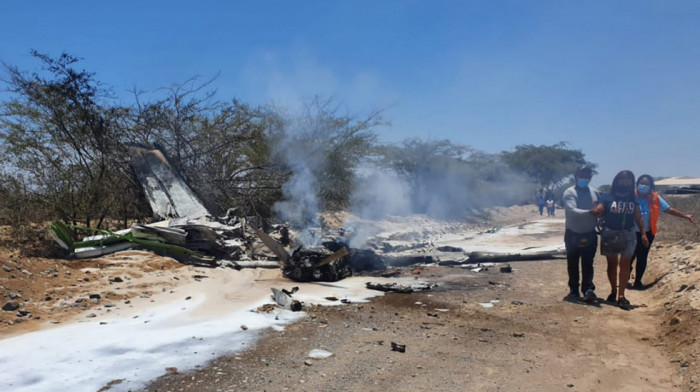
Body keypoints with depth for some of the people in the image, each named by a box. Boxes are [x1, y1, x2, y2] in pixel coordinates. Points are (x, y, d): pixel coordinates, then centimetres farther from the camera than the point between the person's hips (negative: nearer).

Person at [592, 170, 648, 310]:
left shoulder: (633, 198, 7)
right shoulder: (607, 197, -2)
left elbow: (638, 217, 11)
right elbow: (599, 212, -4)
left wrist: (643, 233, 6)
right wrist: (597, 211, -28)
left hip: (628, 235, 2)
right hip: (610, 234, -2)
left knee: (625, 264, -4)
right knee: (612, 263, 9)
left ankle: (621, 296, -4)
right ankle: (613, 291, 26)